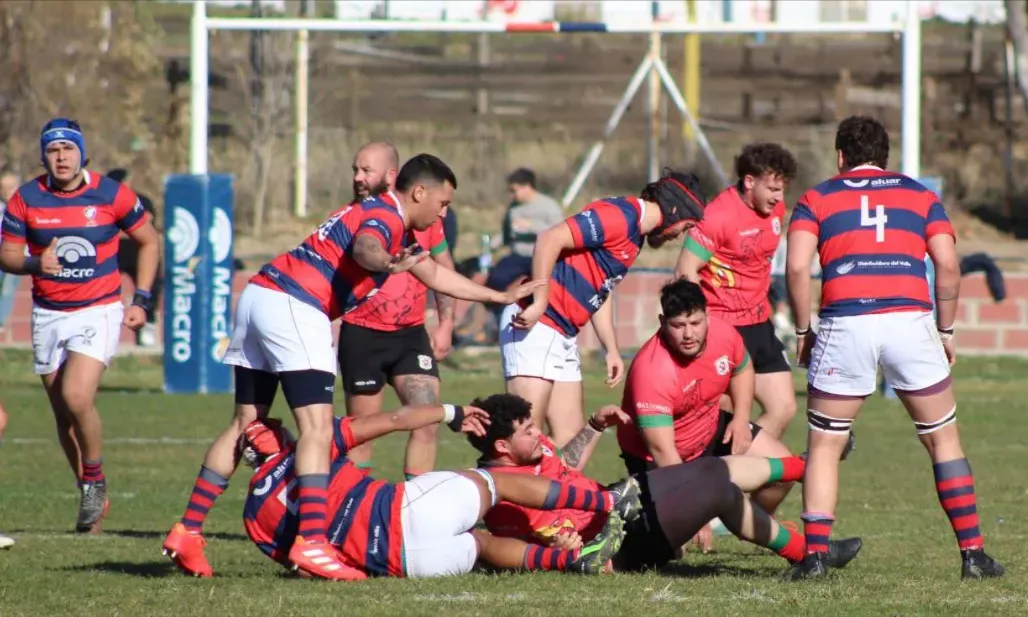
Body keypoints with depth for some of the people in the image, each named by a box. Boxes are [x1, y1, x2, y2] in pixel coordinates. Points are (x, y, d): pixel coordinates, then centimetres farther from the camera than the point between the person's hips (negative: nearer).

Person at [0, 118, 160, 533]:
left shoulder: (112, 196, -7)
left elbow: (149, 241, 6)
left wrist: (141, 300, 1)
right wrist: (35, 264, -21)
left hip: (99, 311, -3)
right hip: (48, 315, 3)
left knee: (77, 397, -21)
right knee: (63, 413, 6)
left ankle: (94, 480, 3)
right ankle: (91, 495, 22)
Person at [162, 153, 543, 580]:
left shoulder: (386, 218, 25)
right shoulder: (385, 215, -5)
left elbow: (435, 275, 39)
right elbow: (364, 246, -31)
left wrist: (501, 297, 45)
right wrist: (387, 263, -54)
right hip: (293, 305, -10)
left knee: (246, 425, 13)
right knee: (317, 428, -14)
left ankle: (187, 531, 12)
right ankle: (311, 543, -24)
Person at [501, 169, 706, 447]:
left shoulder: (634, 235, 17)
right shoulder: (620, 216, -14)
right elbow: (550, 239, -23)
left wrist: (612, 350, 20)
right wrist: (539, 304, -25)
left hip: (564, 335, 10)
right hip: (535, 325, -10)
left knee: (571, 438, 5)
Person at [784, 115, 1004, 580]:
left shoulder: (816, 199, 15)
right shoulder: (921, 196, 19)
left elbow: (797, 267, 1)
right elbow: (948, 265, 7)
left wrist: (802, 332, 10)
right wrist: (946, 331, 16)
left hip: (845, 324, -1)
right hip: (910, 322, 1)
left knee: (824, 446, 12)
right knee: (943, 439, 14)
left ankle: (814, 556, 3)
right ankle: (972, 554, 10)